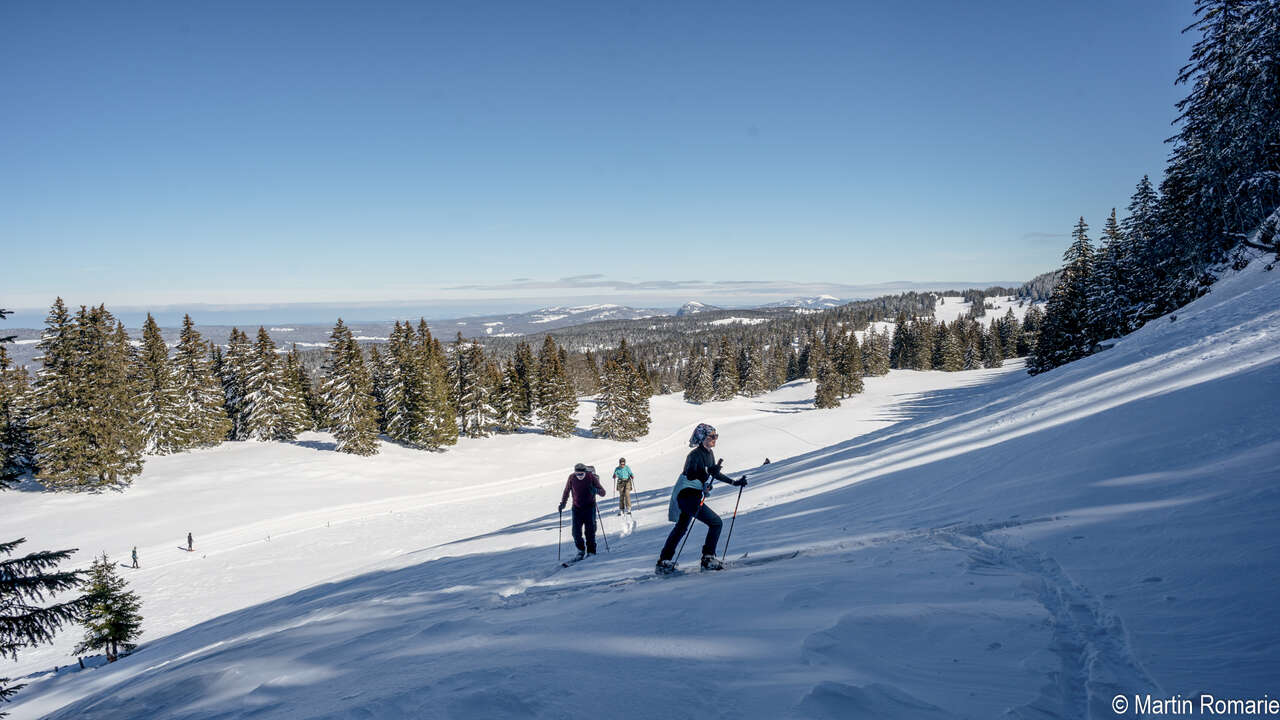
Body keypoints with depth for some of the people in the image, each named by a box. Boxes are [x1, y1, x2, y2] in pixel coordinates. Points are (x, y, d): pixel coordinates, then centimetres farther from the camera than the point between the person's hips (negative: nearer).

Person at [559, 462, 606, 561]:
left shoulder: (591, 477, -12)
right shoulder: (571, 478, -6)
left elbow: (603, 493, -11)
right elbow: (566, 491, 11)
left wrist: (596, 490, -31)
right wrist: (563, 503, 1)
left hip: (590, 507, -2)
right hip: (577, 508, 2)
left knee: (590, 531, -6)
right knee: (576, 532, -3)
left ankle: (591, 552, 7)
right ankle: (581, 551, 16)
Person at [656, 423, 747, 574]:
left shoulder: (709, 453, 10)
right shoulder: (695, 454, -17)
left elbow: (715, 474, 21)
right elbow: (690, 475, -27)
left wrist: (734, 482, 21)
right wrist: (707, 473, -38)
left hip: (694, 496, 10)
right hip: (687, 495, -10)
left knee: (681, 528, 20)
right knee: (716, 523, -10)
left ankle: (664, 562, 29)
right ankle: (708, 559, -2)